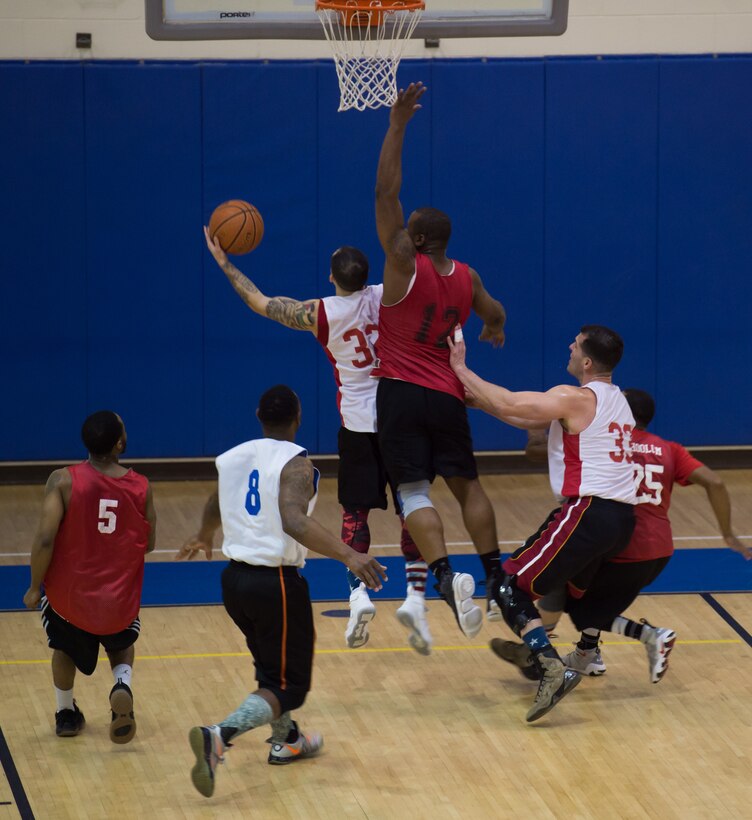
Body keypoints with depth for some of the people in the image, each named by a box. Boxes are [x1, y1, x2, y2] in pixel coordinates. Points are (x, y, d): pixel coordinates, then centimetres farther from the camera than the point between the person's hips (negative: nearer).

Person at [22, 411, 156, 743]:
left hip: (69, 597, 0)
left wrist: (35, 587, -6)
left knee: (64, 647, 33)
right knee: (121, 646, 31)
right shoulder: (140, 487, -7)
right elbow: (148, 543, 5)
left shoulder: (63, 481, -14)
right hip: (120, 602, 0)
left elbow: (45, 538, -19)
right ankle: (122, 686, 1)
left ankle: (66, 714, 40)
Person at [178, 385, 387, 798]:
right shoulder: (295, 463, -12)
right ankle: (219, 737, -22)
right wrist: (348, 555, -35)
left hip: (234, 578, 7)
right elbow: (295, 522, -29)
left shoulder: (231, 458, 8)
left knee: (273, 664, 31)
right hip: (276, 581, -7)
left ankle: (286, 740, 46)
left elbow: (215, 506, 28)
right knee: (287, 686, 0)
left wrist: (204, 537, 50)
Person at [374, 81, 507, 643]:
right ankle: (495, 575, 19)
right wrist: (494, 330, 49)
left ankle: (447, 576, -28)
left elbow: (385, 193, -14)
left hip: (401, 392, -5)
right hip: (447, 395, 5)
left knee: (414, 491, -9)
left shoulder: (406, 266, -10)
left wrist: (398, 125, -14)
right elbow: (494, 313, 24)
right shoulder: (466, 277, 5)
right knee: (466, 484, 18)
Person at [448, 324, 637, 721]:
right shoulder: (615, 400, 21)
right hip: (622, 518, 9)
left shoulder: (575, 399, -8)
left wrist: (461, 369, -1)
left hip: (588, 511, -9)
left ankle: (552, 669, -23)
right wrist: (479, 400, 21)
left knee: (510, 586, -7)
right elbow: (529, 418, 24)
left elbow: (508, 404, -14)